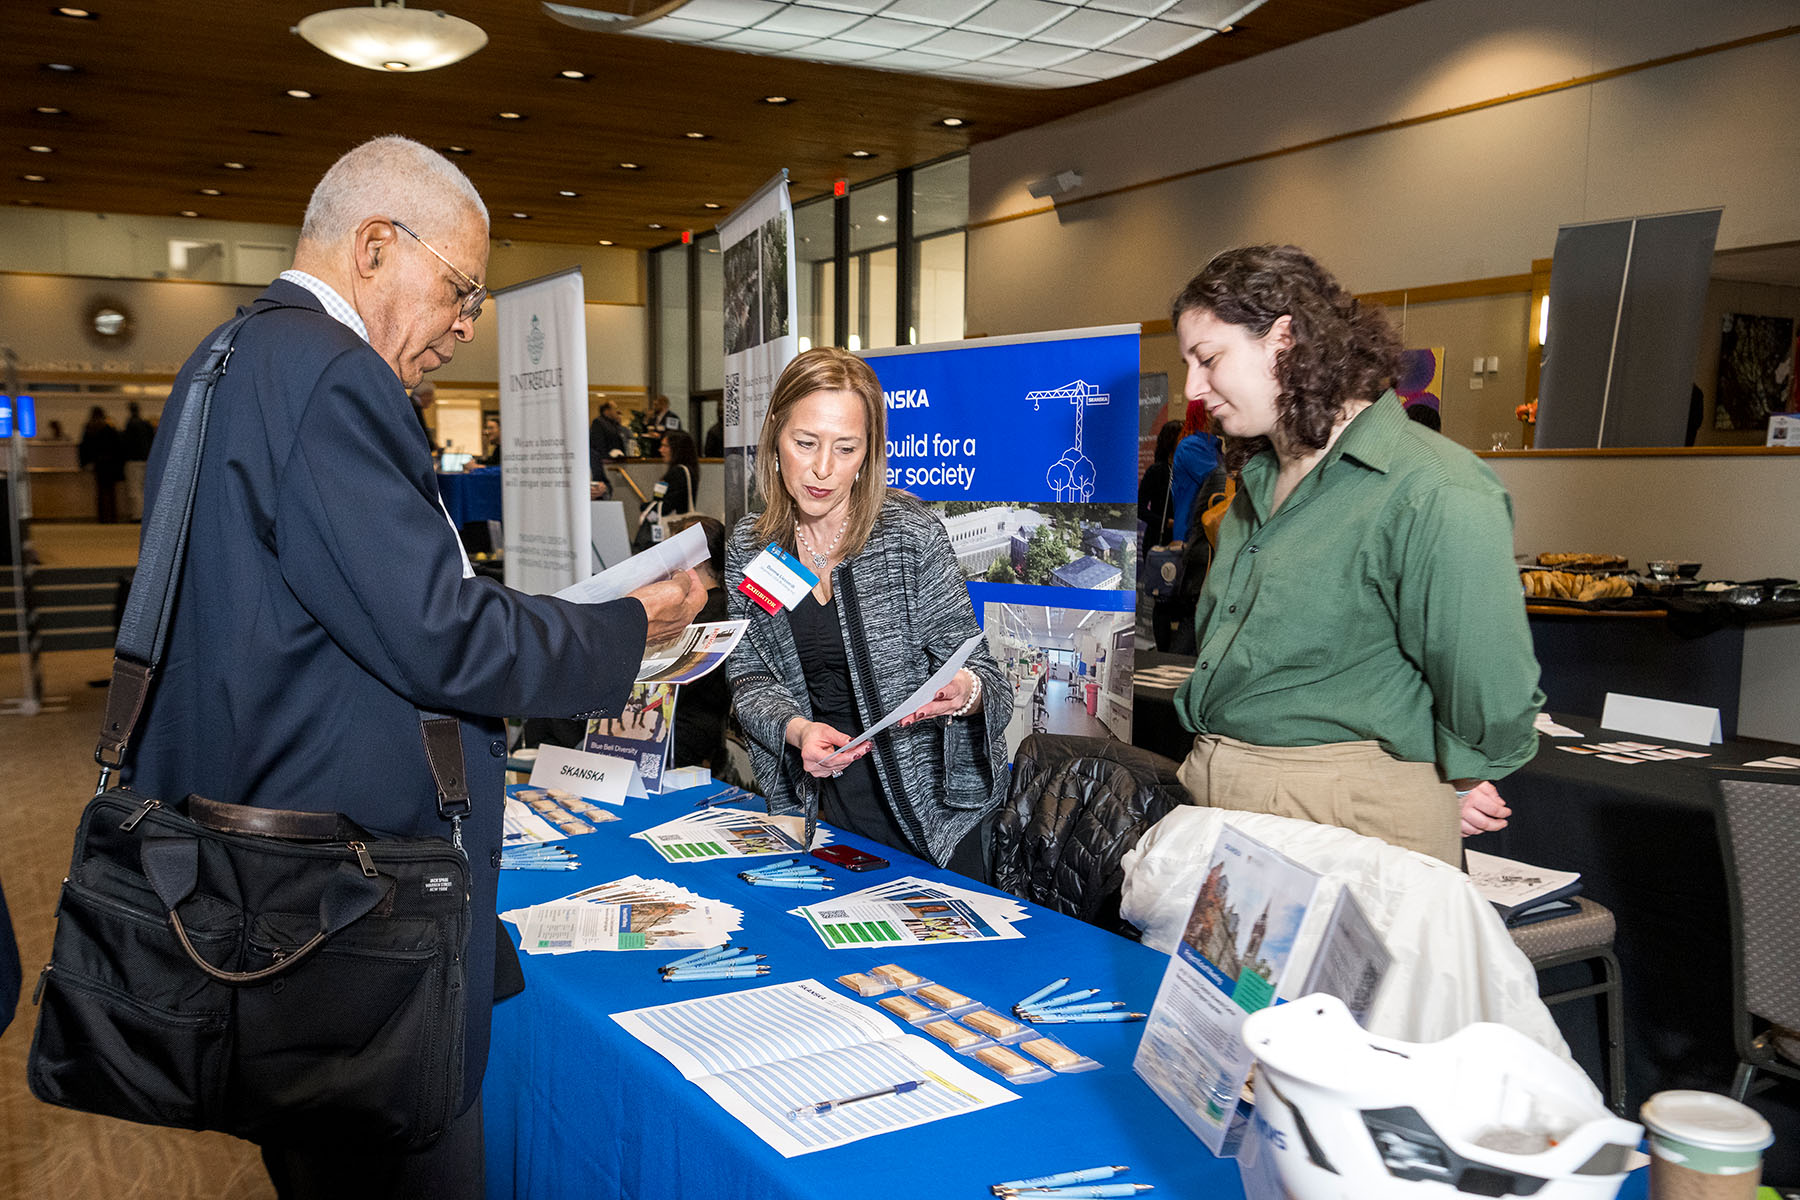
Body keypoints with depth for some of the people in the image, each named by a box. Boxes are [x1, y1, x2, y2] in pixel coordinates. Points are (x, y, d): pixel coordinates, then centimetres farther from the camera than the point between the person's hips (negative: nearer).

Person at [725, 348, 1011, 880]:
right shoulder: (749, 546, -2)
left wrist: (964, 691, -33)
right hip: (819, 806, 3)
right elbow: (751, 680, 0)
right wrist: (796, 730, -20)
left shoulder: (911, 532, -14)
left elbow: (973, 667, -10)